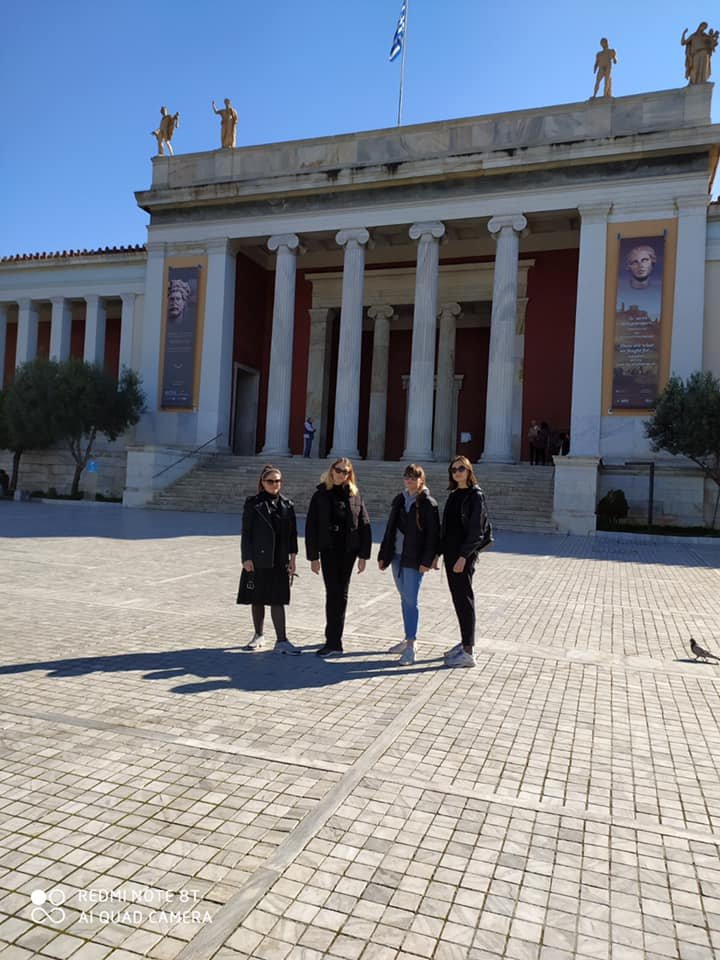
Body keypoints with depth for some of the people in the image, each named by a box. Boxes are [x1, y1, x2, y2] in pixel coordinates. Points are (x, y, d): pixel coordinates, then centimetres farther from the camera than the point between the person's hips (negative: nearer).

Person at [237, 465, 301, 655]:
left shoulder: (287, 505, 5)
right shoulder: (253, 503, -3)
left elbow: (292, 533, 7)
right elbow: (246, 532, -4)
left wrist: (292, 558, 3)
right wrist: (247, 558, -9)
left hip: (279, 561, 1)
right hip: (258, 560, -1)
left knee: (278, 601, 0)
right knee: (257, 600, 10)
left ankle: (281, 641, 2)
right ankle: (259, 636, 26)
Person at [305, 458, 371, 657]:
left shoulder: (354, 495, 4)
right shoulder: (320, 495, 1)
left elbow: (364, 525, 3)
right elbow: (311, 527, -1)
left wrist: (363, 555, -1)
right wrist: (313, 556, -5)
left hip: (348, 551, 1)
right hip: (329, 550, -1)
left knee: (340, 594, 6)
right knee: (333, 593, -3)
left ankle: (333, 641, 11)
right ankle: (334, 641, 2)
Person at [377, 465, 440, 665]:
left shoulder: (428, 504, -7)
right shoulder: (399, 500, 11)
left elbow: (433, 535, -11)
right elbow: (390, 529, 15)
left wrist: (426, 561, -17)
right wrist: (383, 555, 12)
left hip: (414, 560, -7)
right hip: (397, 556, 7)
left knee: (411, 600, -7)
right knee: (404, 599, 13)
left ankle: (411, 645, -3)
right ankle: (409, 639, 24)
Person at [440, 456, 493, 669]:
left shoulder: (475, 495, -10)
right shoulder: (454, 495, 14)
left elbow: (475, 529, -15)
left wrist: (463, 556, -20)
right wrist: (440, 552, 13)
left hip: (464, 554, -8)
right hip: (450, 552, 8)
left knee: (464, 599, -5)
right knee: (458, 598, 13)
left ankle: (468, 652, -1)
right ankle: (465, 642, 24)